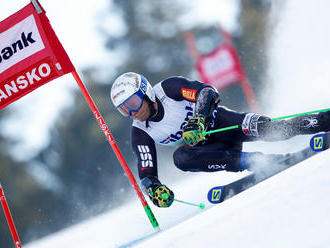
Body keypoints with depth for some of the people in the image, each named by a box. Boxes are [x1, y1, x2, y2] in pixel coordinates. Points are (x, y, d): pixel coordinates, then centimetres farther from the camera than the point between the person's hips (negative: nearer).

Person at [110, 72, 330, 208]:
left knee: (268, 129, -30)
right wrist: (154, 188, -30)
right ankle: (251, 161, -31)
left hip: (220, 123, -4)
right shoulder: (140, 134, -6)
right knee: (181, 158, -30)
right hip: (206, 146, 4)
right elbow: (146, 172, -7)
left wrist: (199, 119, -41)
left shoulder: (167, 88, -17)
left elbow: (208, 91, -24)